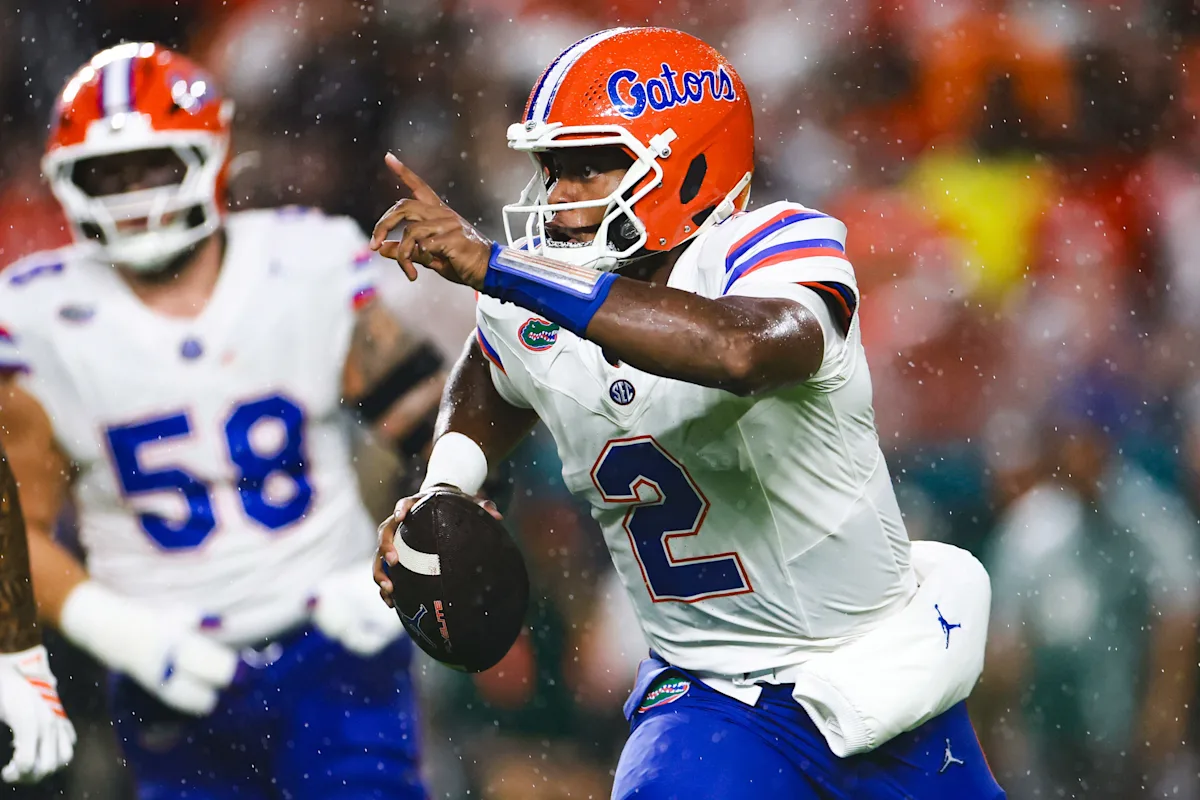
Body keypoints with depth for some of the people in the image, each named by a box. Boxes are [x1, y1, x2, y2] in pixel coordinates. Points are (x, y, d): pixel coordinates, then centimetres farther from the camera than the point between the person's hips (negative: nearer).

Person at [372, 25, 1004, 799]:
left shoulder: (776, 249, -23)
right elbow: (492, 384, 21)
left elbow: (741, 350, -49)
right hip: (717, 700, 3)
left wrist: (491, 265, -48)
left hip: (879, 672, -3)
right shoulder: (531, 306, -6)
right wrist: (442, 492, 0)